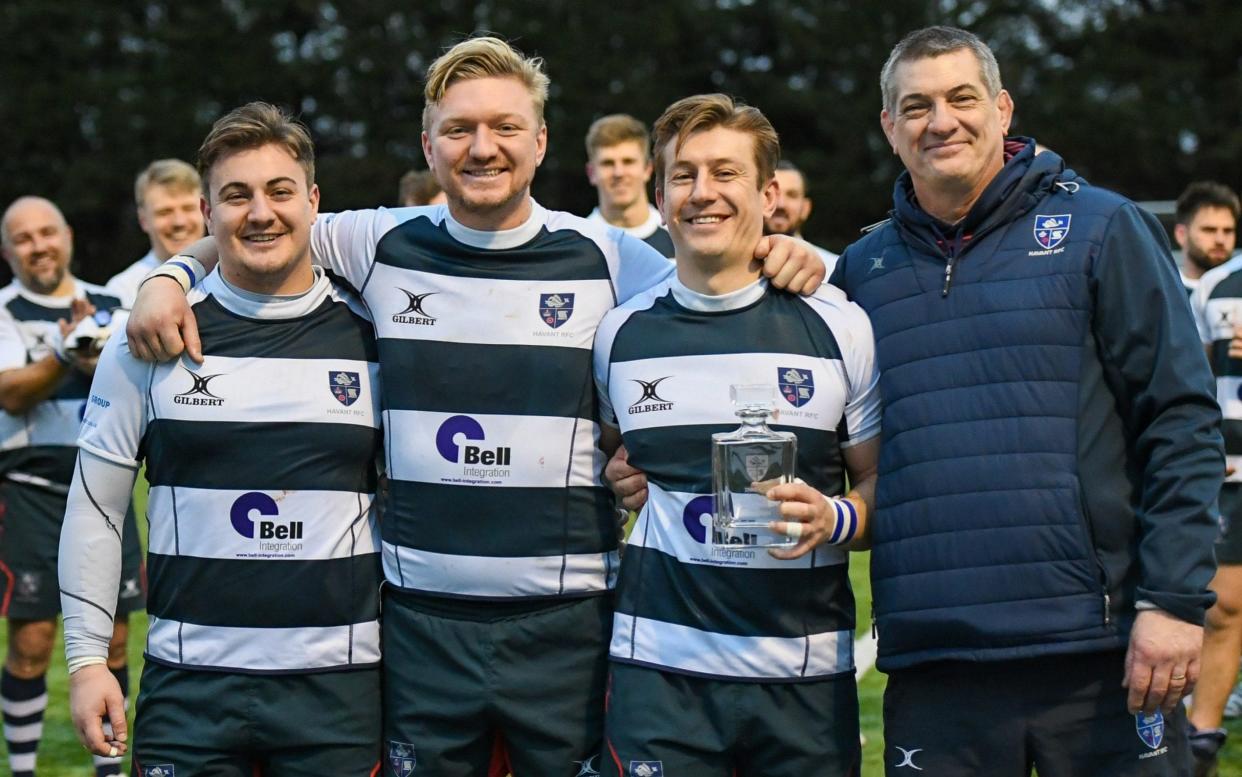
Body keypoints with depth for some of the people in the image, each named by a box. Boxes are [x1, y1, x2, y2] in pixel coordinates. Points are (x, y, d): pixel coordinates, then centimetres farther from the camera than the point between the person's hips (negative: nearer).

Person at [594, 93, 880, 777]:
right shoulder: (619, 334, 7)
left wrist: (835, 519, -13)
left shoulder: (841, 328, 1)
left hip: (807, 672, -1)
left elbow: (884, 484, 7)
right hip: (660, 663, 1)